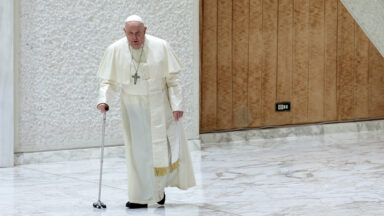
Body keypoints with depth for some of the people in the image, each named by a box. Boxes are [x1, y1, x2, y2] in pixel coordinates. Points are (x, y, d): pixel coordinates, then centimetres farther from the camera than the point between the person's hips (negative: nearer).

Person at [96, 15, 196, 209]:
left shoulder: (161, 47, -9)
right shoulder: (115, 51, -6)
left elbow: (173, 78, -5)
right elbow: (109, 81, 0)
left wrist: (177, 105, -9)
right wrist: (103, 99, -18)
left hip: (159, 106, 0)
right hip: (133, 108, 0)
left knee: (168, 147, 2)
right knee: (138, 151, 2)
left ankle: (160, 185, 27)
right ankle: (141, 198, 11)